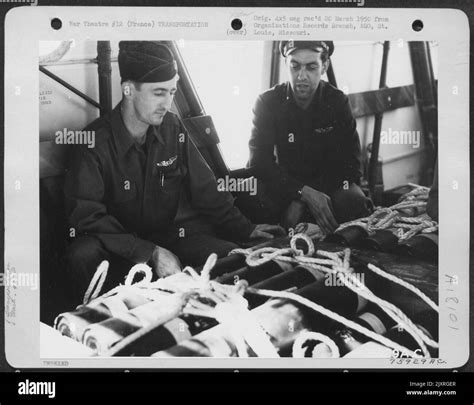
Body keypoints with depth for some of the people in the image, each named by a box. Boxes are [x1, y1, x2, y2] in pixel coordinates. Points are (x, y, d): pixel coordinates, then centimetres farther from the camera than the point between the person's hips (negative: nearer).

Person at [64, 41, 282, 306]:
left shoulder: (173, 129, -2)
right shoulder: (96, 142, -17)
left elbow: (206, 190, 6)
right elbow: (87, 216, -22)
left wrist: (246, 229, -5)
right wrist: (151, 253, -29)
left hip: (164, 237, 4)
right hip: (115, 244, -4)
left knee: (231, 254, -17)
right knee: (85, 255, -36)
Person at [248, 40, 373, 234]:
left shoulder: (338, 101, -5)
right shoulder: (267, 102, -8)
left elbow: (350, 162, -11)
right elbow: (260, 161, -16)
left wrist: (300, 203, -26)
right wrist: (305, 193, -32)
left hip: (329, 183, 1)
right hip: (284, 185, 0)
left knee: (354, 203, -30)